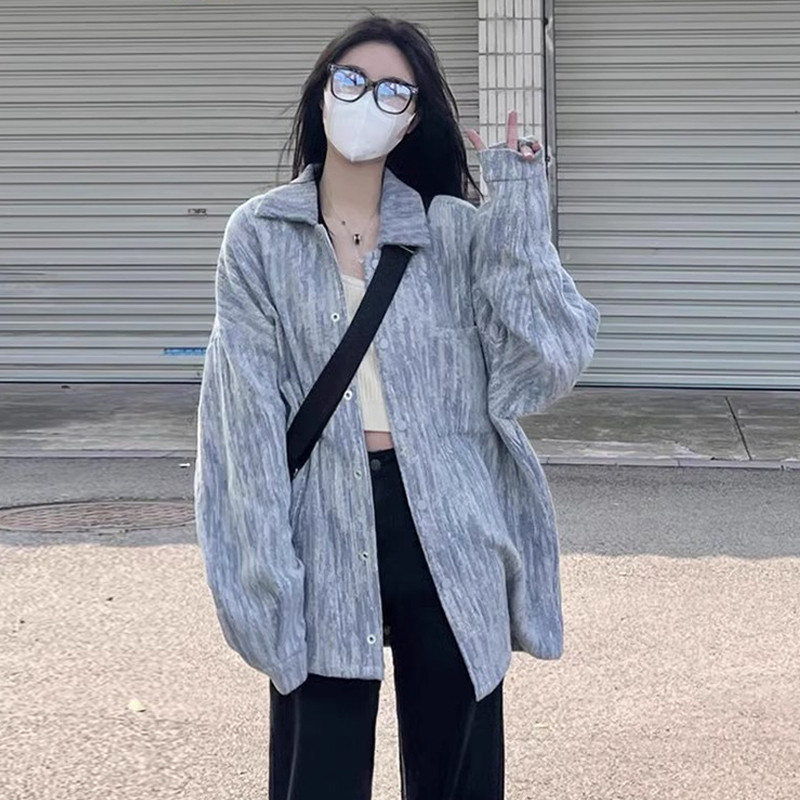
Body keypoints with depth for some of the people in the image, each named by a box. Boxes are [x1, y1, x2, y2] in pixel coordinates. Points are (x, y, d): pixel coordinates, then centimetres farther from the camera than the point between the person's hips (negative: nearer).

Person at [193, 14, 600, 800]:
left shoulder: (457, 231, 3)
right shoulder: (260, 235, 1)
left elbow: (552, 357, -8)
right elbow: (251, 414, -3)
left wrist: (518, 212, -9)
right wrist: (267, 570, -10)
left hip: (447, 530, 1)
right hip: (324, 530, -1)